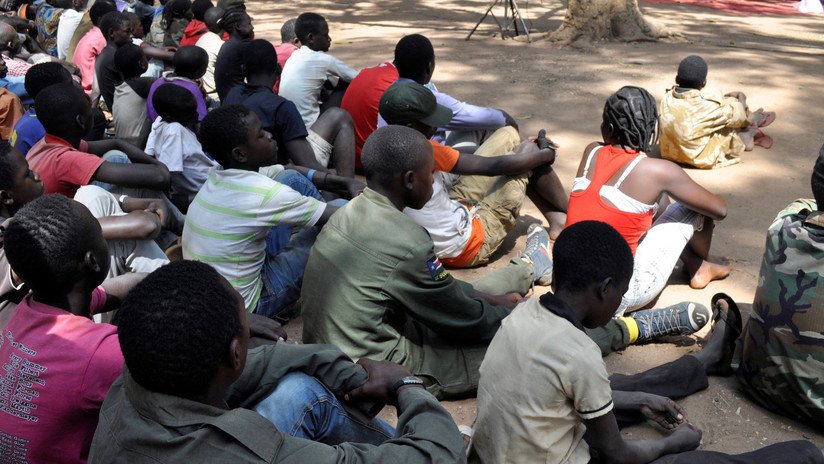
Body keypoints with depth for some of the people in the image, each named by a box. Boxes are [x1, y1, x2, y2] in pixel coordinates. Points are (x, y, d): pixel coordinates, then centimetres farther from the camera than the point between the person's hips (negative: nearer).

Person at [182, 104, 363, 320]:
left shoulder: (221, 175, -3)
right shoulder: (264, 193, -29)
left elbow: (291, 171, 9)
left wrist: (347, 183, 1)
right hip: (243, 308, -8)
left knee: (292, 179, 7)